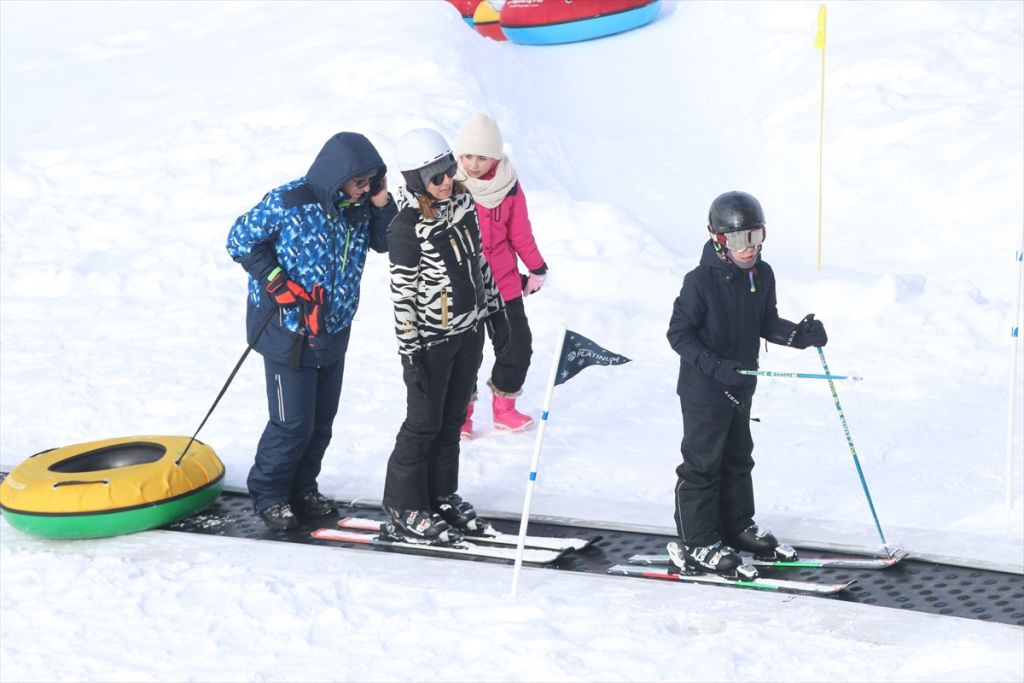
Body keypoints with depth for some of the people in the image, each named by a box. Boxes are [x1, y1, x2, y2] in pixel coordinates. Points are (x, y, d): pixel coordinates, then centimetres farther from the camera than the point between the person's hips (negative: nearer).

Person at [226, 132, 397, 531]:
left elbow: (385, 243, 11)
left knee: (321, 422, 15)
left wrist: (382, 206, -7)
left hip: (333, 333, 7)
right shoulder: (289, 203, -19)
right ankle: (268, 494, 16)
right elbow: (241, 239, -10)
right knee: (293, 424, -3)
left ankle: (301, 488, 32)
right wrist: (276, 282, -17)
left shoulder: (358, 207, 0)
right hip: (288, 331, -7)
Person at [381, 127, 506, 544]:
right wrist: (410, 349, -19)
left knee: (453, 418, 17)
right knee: (425, 422, 1)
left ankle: (441, 495, 31)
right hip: (431, 339, -7)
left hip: (470, 329, 7)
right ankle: (403, 509, 13)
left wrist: (494, 307, 20)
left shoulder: (463, 204, 2)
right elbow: (402, 292, -19)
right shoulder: (407, 227, -21)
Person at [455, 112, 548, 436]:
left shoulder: (509, 186, -4)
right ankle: (462, 410, 22)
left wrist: (537, 268, 7)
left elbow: (520, 233, 5)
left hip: (504, 283, 3)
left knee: (518, 347, 8)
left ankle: (503, 407, 27)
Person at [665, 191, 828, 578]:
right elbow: (679, 334, -18)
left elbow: (767, 324, 9)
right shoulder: (701, 281, -21)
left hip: (741, 387, 7)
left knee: (737, 459, 21)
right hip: (702, 390, -7)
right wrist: (716, 367, -29)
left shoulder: (762, 276, 0)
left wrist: (799, 335, -10)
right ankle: (698, 545, 10)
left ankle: (738, 528, 37)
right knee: (702, 465, 1)